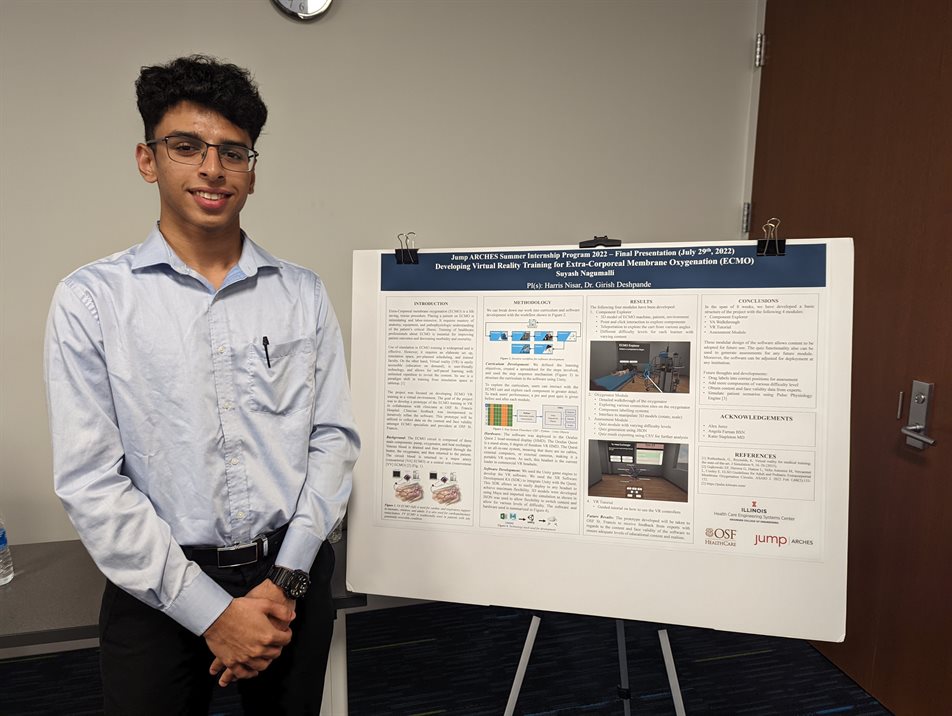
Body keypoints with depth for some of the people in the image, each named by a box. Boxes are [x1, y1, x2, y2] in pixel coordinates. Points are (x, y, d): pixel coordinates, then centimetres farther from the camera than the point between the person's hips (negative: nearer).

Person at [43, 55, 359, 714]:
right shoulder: (91, 300, -6)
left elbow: (335, 438, -1)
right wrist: (211, 610, -12)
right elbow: (89, 480, -9)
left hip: (291, 578, 3)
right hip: (158, 590, -2)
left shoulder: (304, 294, 0)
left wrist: (286, 580, -9)